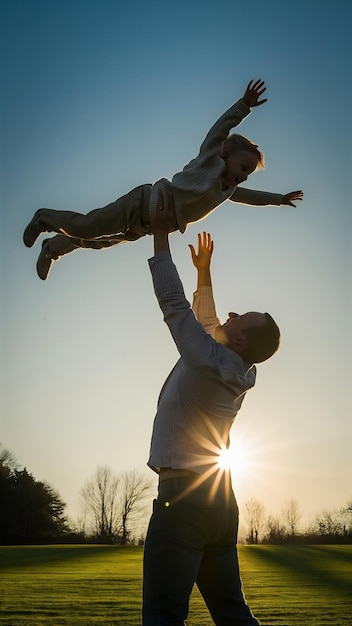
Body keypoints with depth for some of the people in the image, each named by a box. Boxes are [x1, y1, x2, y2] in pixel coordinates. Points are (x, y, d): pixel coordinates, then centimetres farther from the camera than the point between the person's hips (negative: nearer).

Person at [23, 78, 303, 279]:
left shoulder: (227, 189, 10)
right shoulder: (210, 160, -12)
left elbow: (248, 195, 28)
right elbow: (219, 130, -24)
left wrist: (278, 198, 30)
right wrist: (244, 106, -35)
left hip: (149, 225, 8)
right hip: (143, 204, -8)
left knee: (100, 241, 20)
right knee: (85, 227, -7)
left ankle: (54, 247, 37)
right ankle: (46, 218, 19)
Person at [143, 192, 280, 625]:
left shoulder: (209, 360, -12)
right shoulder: (235, 370, 11)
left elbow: (173, 302, -9)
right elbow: (207, 323, 27)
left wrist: (160, 234, 0)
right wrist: (203, 269, 32)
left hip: (185, 494, -9)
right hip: (220, 501, 9)